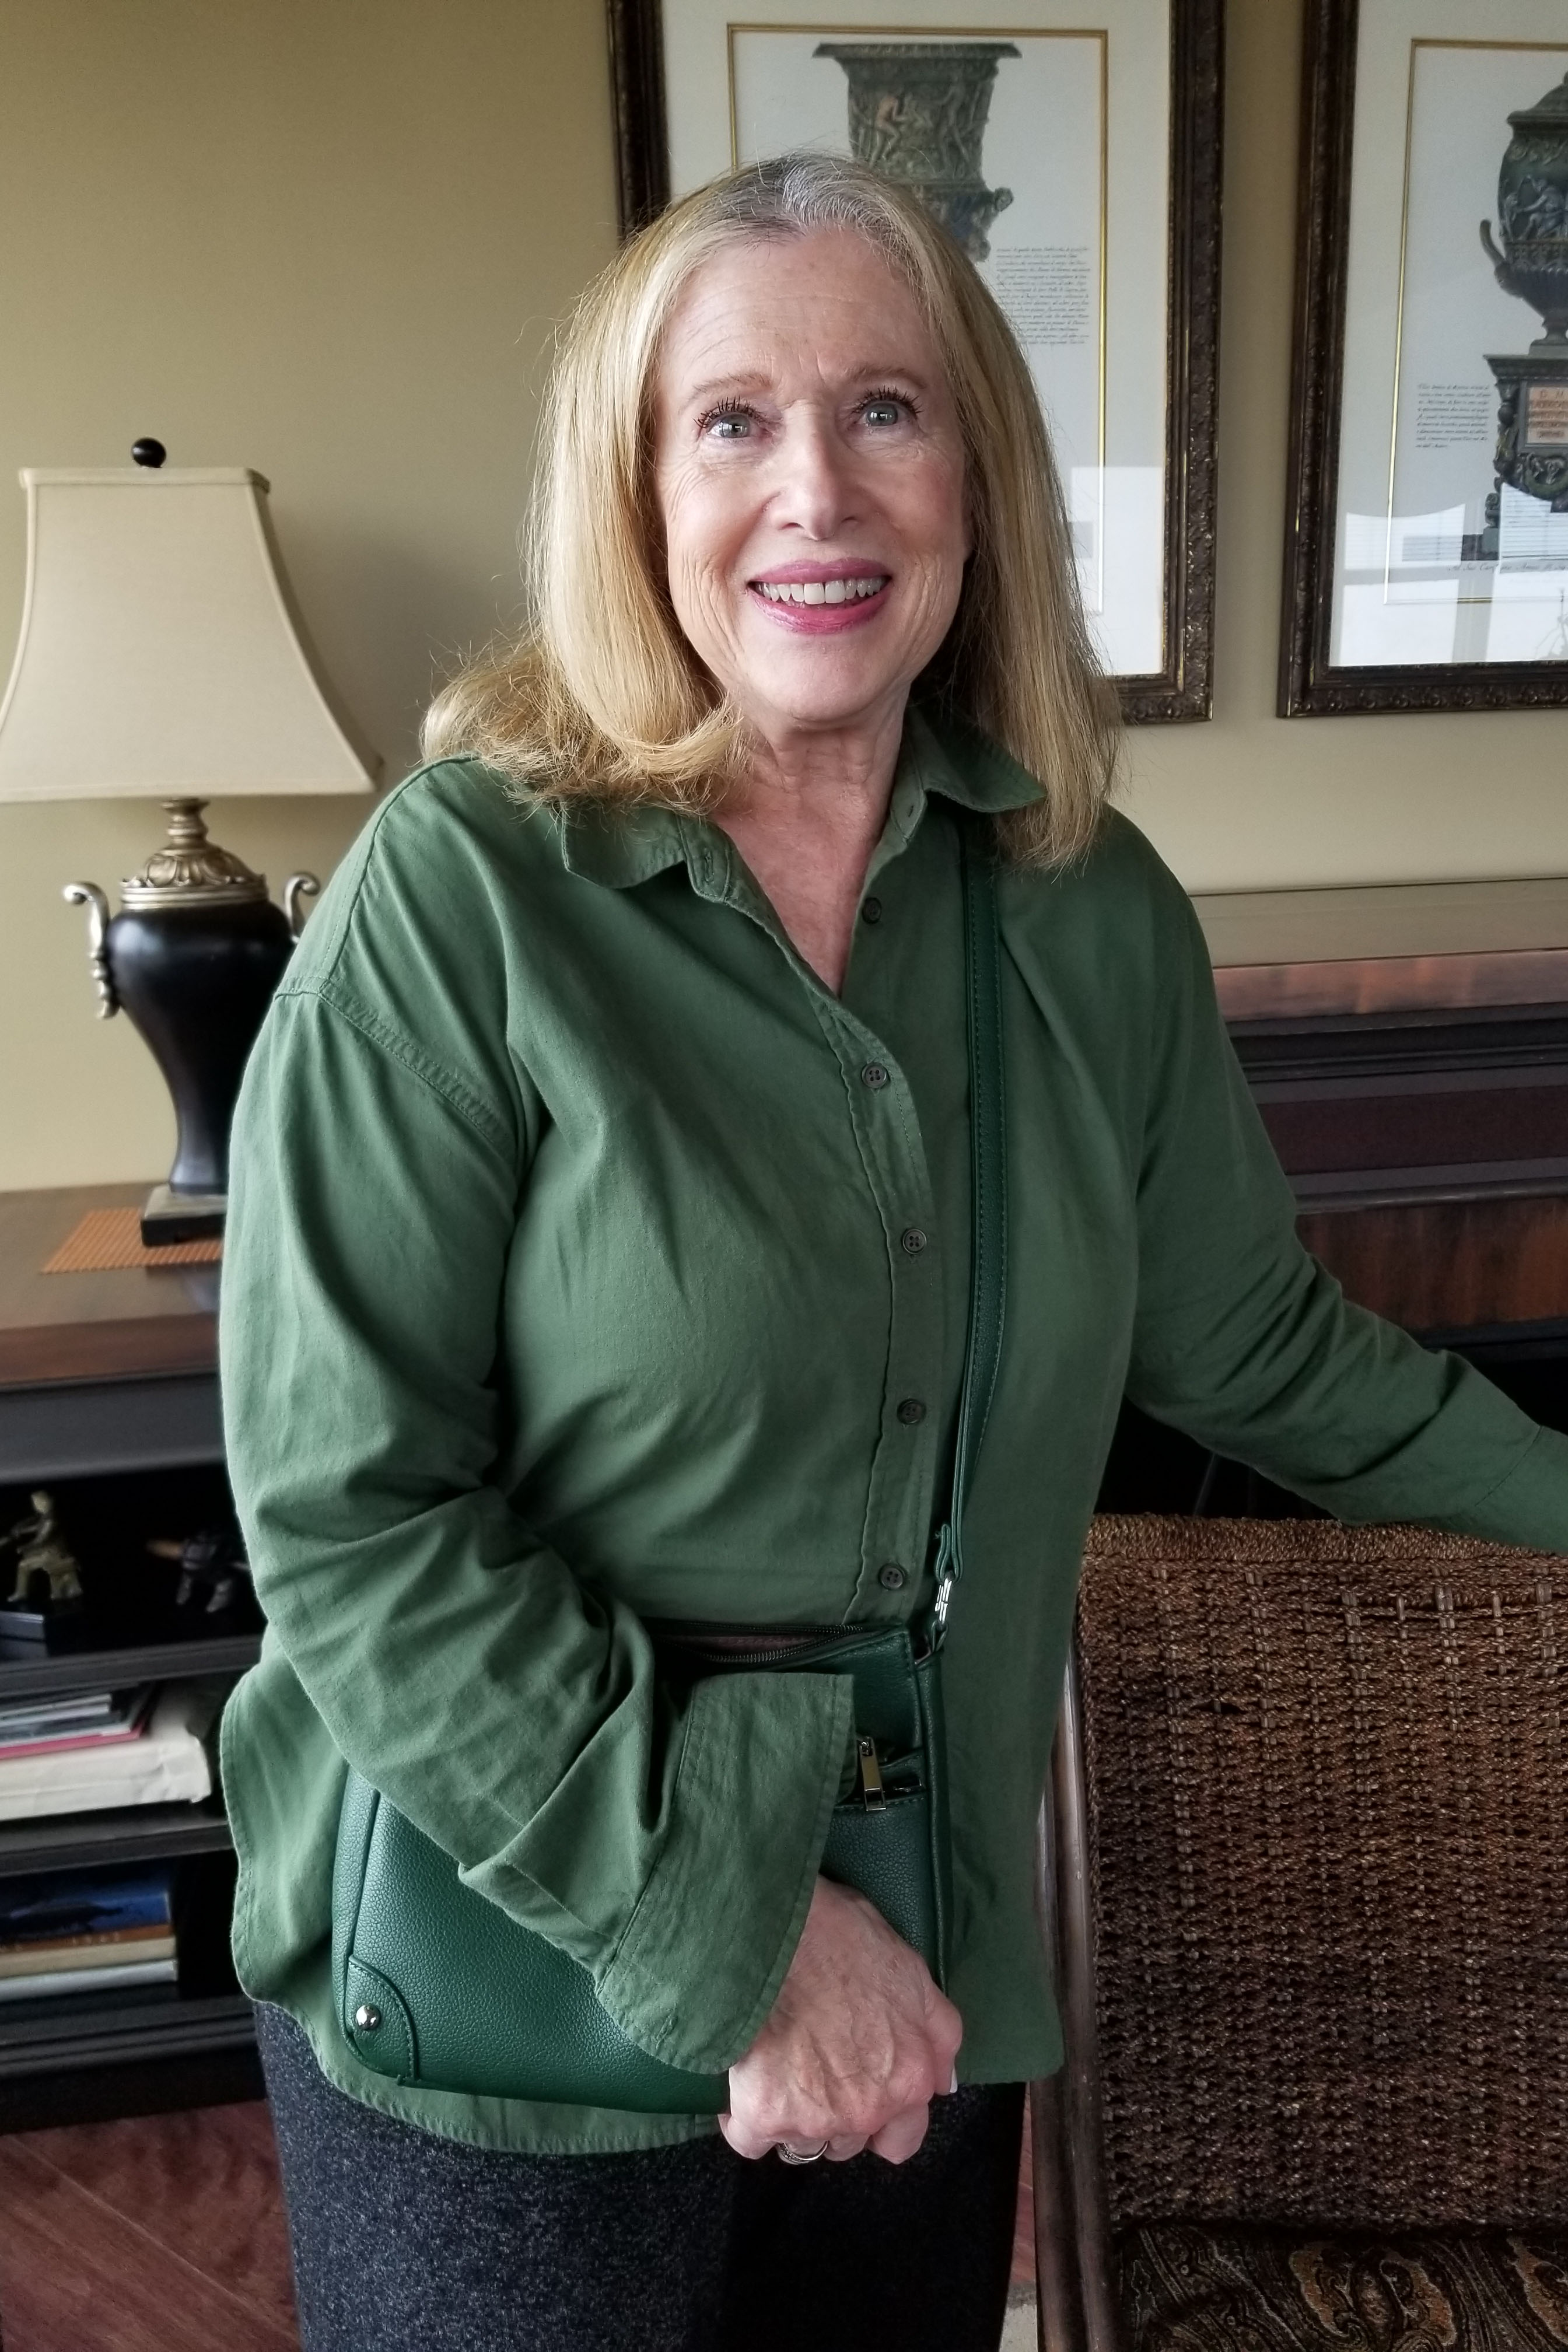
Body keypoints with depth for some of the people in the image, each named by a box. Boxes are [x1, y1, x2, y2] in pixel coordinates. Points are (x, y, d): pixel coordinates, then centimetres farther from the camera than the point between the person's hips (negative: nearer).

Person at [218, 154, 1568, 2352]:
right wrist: (723, 1928, -17)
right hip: (518, 1975, -3)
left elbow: (1249, 1341, 9)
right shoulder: (466, 892, -17)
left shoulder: (1093, 913, -3)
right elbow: (348, 1516, -18)